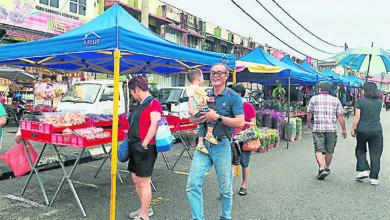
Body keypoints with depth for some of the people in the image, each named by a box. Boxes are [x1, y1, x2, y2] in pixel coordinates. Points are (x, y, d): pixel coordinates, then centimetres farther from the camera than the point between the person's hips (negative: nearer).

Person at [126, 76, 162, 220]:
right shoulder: (140, 105, 16)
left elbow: (155, 125, -21)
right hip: (135, 147, 10)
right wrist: (130, 141, 15)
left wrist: (144, 144, -22)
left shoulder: (153, 103, -12)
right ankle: (146, 208, 34)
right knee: (136, 179, 17)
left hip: (145, 148, -10)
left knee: (144, 182, -2)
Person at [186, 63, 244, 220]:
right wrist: (204, 118, -9)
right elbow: (192, 119, 13)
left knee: (225, 187, 9)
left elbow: (240, 123, -11)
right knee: (193, 183, -4)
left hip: (222, 145, -3)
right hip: (203, 144, 4)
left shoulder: (233, 97, -2)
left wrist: (218, 117, -18)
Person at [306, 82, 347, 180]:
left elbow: (309, 113, 11)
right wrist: (344, 129, 11)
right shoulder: (336, 100, 7)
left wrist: (308, 124, 27)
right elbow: (340, 116, 4)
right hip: (332, 129, 2)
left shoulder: (314, 99, 3)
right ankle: (327, 168, 30)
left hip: (318, 129, -2)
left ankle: (322, 169, -17)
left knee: (319, 150, -1)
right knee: (329, 150, 16)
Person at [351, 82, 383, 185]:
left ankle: (363, 170, 6)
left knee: (360, 150, 18)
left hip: (362, 130, -2)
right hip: (376, 131, 2)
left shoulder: (360, 101, -8)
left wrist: (352, 129, -2)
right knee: (375, 154, 7)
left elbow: (357, 117, -9)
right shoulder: (379, 102, 4)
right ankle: (374, 178, 10)